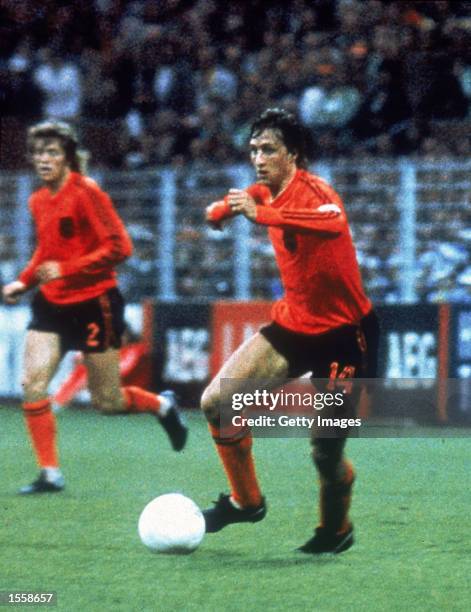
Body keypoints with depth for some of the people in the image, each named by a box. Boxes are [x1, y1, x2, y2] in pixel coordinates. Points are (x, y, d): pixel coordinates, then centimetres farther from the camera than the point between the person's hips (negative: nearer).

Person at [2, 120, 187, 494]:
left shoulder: (85, 192, -14)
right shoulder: (39, 201, 8)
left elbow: (119, 247, -19)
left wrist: (65, 269, -24)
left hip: (94, 304, -6)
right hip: (52, 304, 6)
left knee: (107, 403, 2)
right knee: (33, 383, -13)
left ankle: (162, 406, 33)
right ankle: (50, 473, -7)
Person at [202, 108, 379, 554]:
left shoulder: (313, 190, -22)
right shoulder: (268, 193, 2)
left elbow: (333, 222, -46)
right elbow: (245, 199, 28)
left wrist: (261, 214, -55)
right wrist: (224, 208, 4)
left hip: (340, 334, -7)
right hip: (293, 326, 7)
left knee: (326, 453, -3)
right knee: (217, 401, -5)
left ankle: (336, 531, 27)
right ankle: (246, 501, 14)